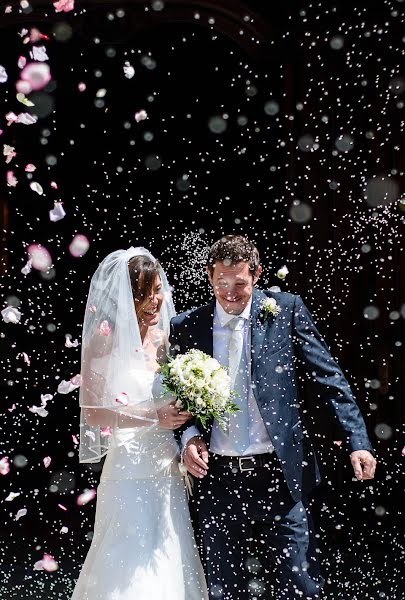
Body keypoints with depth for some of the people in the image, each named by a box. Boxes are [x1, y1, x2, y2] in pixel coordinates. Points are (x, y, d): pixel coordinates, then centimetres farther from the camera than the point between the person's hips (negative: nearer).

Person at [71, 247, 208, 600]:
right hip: (131, 473, -5)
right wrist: (154, 416, -19)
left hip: (170, 471, 5)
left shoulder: (165, 338, 8)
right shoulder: (105, 341, -7)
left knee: (171, 565, 7)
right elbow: (91, 412, -11)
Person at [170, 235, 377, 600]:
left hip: (279, 476, -1)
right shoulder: (186, 327, 6)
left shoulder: (285, 310, 2)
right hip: (217, 480, 2)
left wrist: (357, 440, -8)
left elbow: (329, 378, 1)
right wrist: (189, 436, -7)